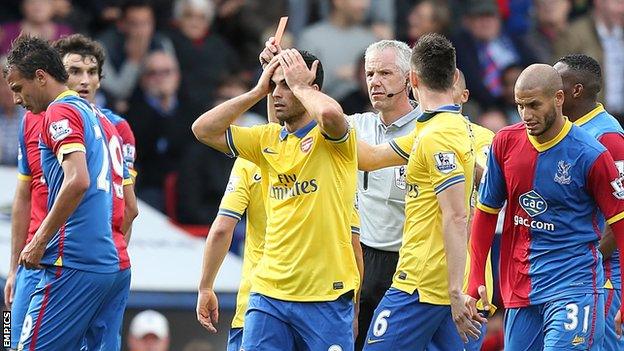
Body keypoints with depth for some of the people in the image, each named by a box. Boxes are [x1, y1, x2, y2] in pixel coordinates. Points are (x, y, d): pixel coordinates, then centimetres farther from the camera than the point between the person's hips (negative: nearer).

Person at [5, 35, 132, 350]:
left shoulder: (60, 113, -4)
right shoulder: (101, 121, 22)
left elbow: (78, 180, -19)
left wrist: (39, 241, -14)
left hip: (74, 264, -9)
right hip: (117, 265, 9)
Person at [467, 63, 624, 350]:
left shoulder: (590, 155, -10)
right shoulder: (505, 142, 3)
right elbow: (486, 213, 12)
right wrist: (475, 284, 7)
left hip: (574, 286, -5)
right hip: (520, 289, 5)